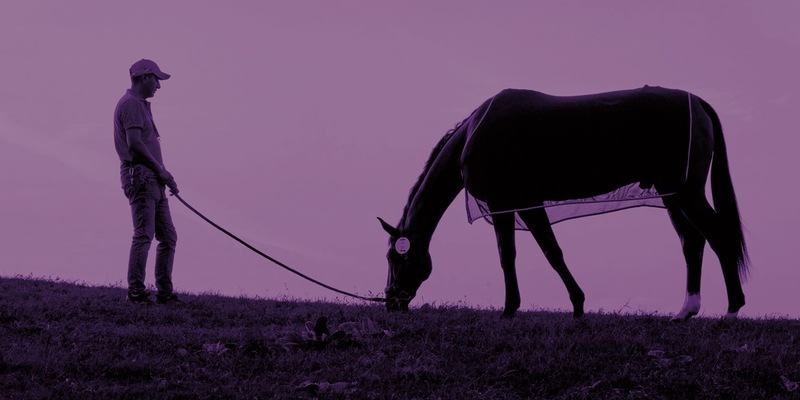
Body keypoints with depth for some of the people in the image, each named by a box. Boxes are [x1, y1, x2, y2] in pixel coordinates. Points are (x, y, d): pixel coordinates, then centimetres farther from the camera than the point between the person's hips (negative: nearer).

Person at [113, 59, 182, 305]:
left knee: (168, 236, 9)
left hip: (153, 181, 10)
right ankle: (135, 292, -13)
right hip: (139, 176, -10)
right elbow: (134, 143, -19)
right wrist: (160, 170, -13)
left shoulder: (141, 105, 23)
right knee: (144, 234, -13)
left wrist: (163, 174, 15)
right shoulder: (131, 104, -9)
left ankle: (165, 293, 11)